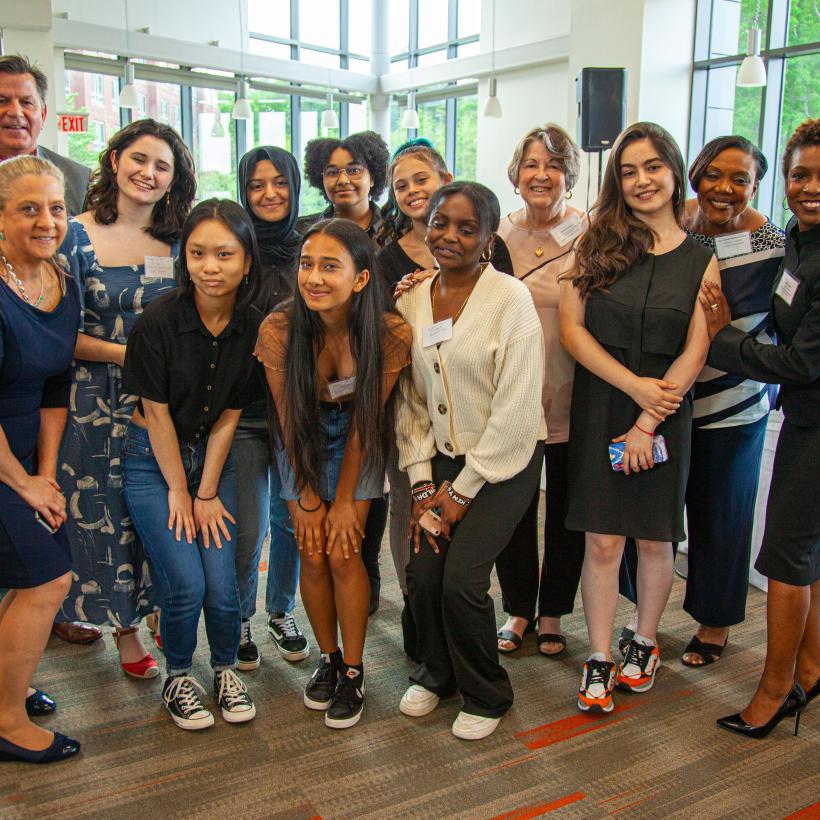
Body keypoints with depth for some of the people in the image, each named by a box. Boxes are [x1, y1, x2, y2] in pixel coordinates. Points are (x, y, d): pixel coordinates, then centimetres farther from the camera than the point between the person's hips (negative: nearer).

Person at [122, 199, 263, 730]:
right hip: (154, 461, -2)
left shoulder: (254, 328, -9)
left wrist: (206, 493, -5)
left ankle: (226, 670, 23)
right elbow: (156, 413, -11)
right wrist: (178, 491, -7)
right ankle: (178, 676, 18)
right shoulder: (159, 321, -18)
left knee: (222, 584, -6)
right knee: (185, 582, -11)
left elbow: (229, 416, -4)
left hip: (213, 458, 3)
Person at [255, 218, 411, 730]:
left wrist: (345, 500, -12)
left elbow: (366, 417, -17)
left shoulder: (391, 334, -26)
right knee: (313, 555, -1)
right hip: (303, 441, 1)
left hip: (359, 442, -1)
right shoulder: (278, 331, -24)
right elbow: (290, 418, -13)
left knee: (344, 552, -8)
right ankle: (328, 659, 22)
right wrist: (307, 499, -7)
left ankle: (353, 672, 12)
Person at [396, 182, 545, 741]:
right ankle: (437, 673, 25)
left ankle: (487, 696, 14)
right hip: (442, 458, 4)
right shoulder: (411, 301, 3)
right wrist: (422, 481, -2)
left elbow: (517, 408, -16)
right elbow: (409, 400, 6)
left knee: (462, 576, -15)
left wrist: (463, 490, -13)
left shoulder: (510, 298, -13)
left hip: (505, 462, -4)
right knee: (422, 572, -7)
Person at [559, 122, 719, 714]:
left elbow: (695, 354, -4)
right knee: (603, 541, 2)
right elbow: (571, 329, -5)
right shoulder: (597, 244, 2)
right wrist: (635, 386, -14)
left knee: (653, 539, 10)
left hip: (664, 414, 0)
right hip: (598, 408, 0)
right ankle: (599, 659, 18)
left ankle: (645, 642, 33)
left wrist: (647, 423, -12)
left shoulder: (701, 261, 1)